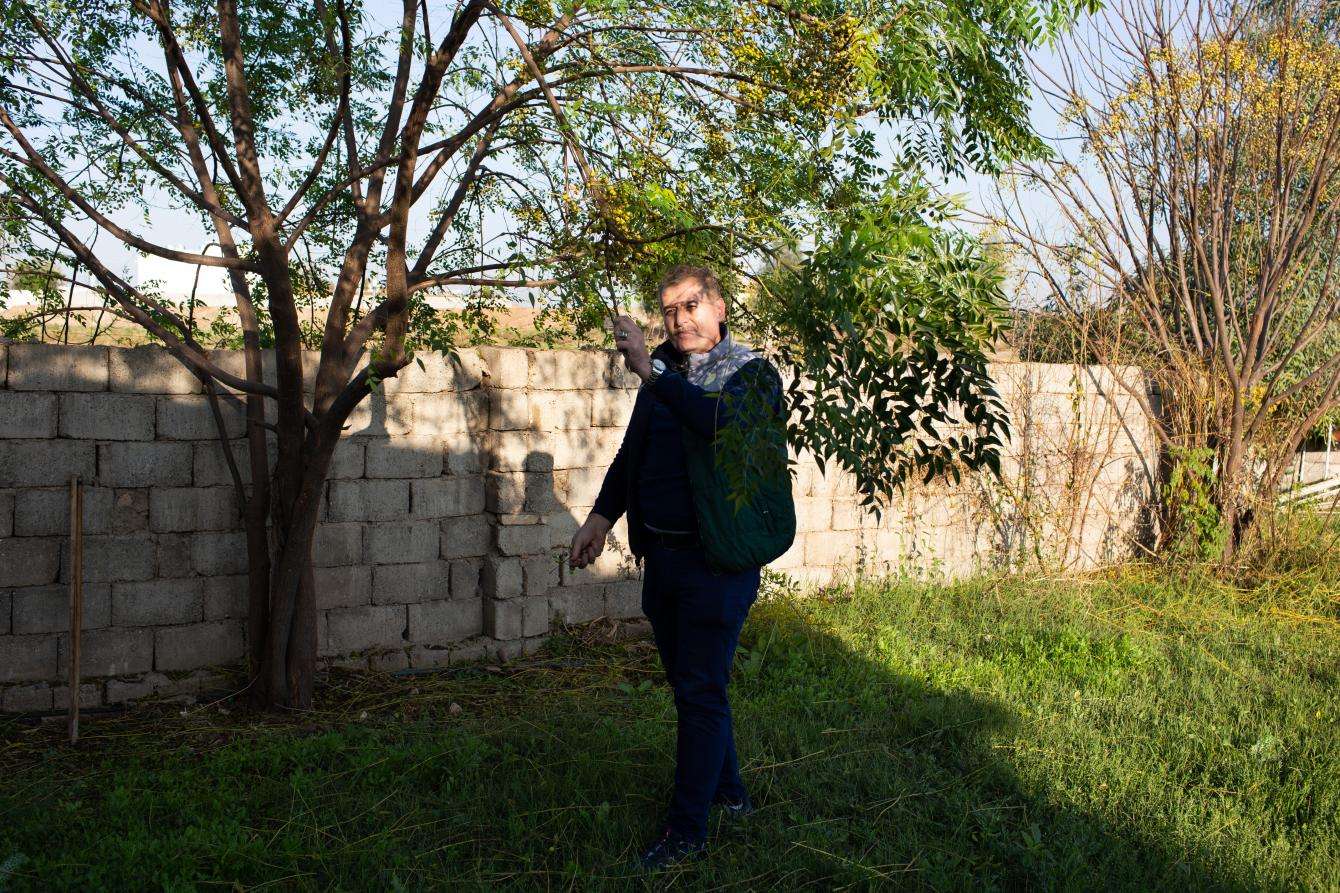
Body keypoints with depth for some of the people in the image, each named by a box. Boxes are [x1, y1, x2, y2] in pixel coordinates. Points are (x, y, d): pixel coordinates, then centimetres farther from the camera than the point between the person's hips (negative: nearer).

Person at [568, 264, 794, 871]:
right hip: (662, 554, 7)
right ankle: (728, 792, 35)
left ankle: (687, 831, 9)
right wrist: (603, 515, 8)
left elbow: (721, 419, -29)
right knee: (690, 687, 17)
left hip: (718, 561, -7)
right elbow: (633, 451, 19)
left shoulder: (752, 373, -7)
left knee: (701, 694, -2)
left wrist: (650, 370, -31)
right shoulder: (663, 371, 11)